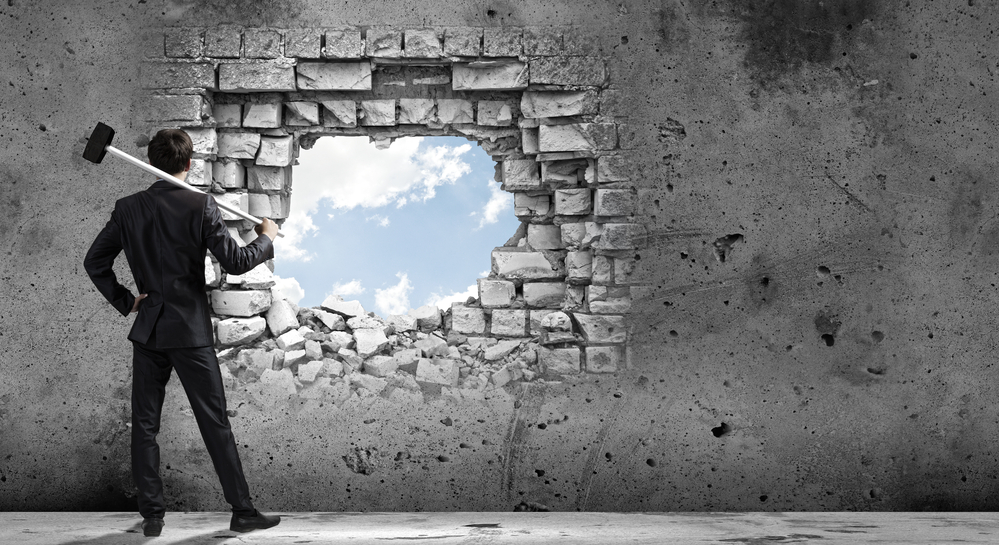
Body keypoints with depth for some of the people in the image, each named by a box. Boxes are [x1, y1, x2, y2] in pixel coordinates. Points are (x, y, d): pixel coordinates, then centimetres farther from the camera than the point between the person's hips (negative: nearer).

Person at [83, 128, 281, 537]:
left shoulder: (127, 208, 2)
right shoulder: (201, 206, -10)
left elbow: (95, 262, 5)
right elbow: (234, 262, -11)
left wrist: (124, 301, 13)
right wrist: (266, 239, 5)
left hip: (147, 328, 3)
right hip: (191, 331, -3)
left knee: (145, 424, 10)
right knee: (215, 423, 3)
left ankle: (151, 514, 15)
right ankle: (242, 511, 8)